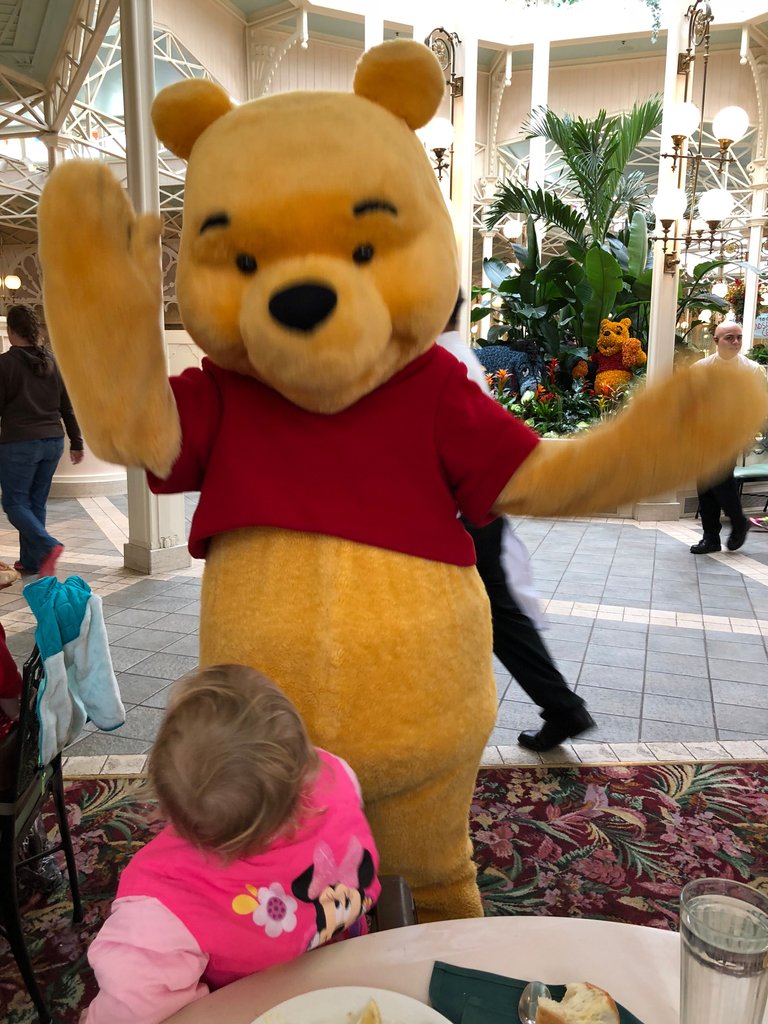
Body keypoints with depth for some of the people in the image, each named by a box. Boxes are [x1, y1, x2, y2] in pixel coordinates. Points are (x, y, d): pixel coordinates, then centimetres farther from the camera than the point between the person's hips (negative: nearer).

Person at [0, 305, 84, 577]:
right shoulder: (52, 362, 6)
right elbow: (68, 407, 9)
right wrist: (76, 442, 15)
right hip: (52, 442, 6)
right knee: (36, 503, 14)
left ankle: (48, 546, -16)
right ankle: (30, 560, 19)